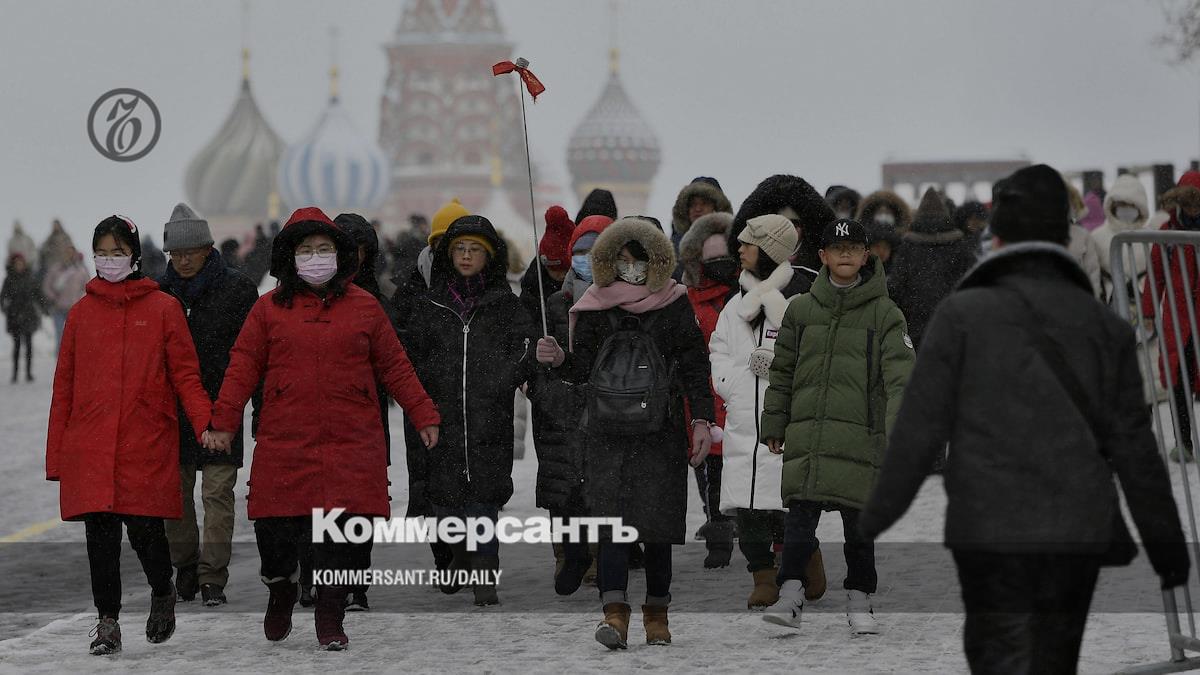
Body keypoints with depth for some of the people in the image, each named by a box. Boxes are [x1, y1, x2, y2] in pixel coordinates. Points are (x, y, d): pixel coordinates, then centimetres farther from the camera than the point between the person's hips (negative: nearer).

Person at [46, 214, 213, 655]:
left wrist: (207, 424, -15)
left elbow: (185, 374, 0)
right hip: (89, 449, 2)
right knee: (100, 535, 1)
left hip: (147, 445, -2)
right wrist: (56, 454, 9)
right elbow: (64, 387, 12)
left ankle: (162, 593, 26)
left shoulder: (164, 308, 4)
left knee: (145, 531, -3)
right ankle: (107, 622, 11)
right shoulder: (82, 313, 11)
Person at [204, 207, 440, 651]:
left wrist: (423, 415, 9)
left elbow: (395, 367, 13)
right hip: (284, 443, 0)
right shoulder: (269, 309, 8)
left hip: (351, 445, 0)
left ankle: (330, 619, 10)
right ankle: (281, 591, 28)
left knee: (343, 537, -4)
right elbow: (244, 366, 6)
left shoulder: (363, 307, 9)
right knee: (275, 531, -2)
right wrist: (224, 422, -3)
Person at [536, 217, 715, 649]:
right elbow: (581, 370, 9)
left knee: (659, 525, 2)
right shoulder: (594, 309, 7)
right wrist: (558, 360, -13)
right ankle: (615, 612, -16)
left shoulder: (675, 307, 5)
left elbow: (694, 367, 6)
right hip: (608, 432, 0)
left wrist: (702, 420, -1)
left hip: (661, 432, 0)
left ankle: (656, 613, 14)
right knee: (612, 520, -11)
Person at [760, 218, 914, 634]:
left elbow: (900, 375, -5)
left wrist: (900, 429, -18)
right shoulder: (801, 309, 12)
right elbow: (782, 372, 17)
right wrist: (773, 425, 12)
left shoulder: (884, 314, 4)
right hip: (806, 435, 2)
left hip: (861, 435, -1)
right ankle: (791, 595, -5)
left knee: (859, 522, 3)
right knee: (800, 517, -6)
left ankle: (859, 602, 14)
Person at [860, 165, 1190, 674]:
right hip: (1076, 538, 3)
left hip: (990, 536, -3)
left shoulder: (962, 314, -5)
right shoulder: (1106, 326, 4)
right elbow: (1134, 448, 3)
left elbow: (919, 430, -6)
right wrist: (1169, 551, 9)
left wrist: (875, 521, 4)